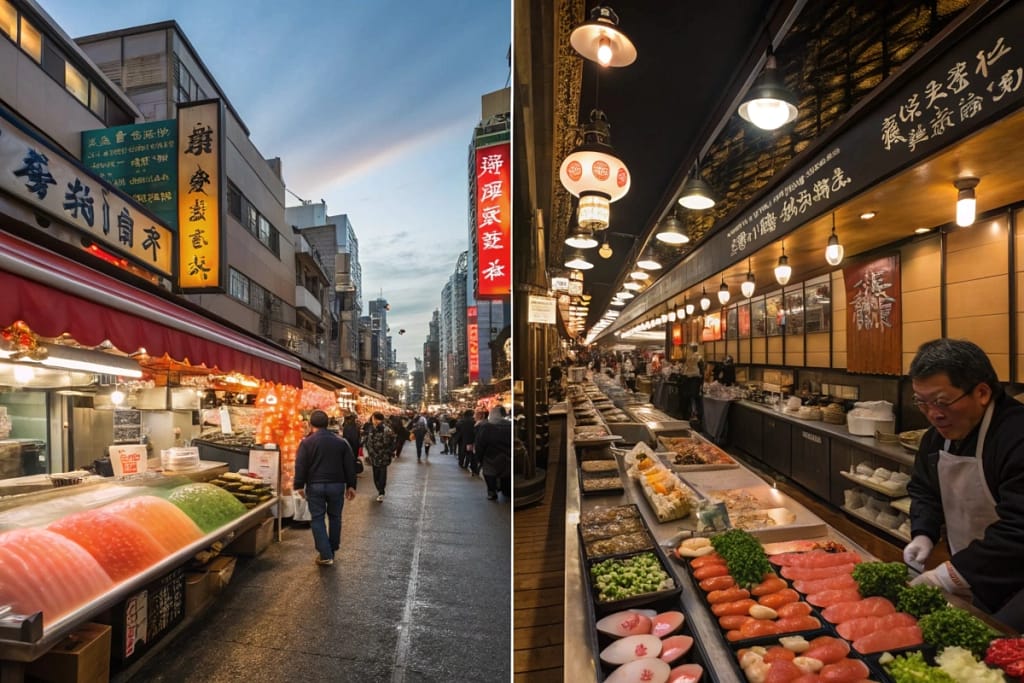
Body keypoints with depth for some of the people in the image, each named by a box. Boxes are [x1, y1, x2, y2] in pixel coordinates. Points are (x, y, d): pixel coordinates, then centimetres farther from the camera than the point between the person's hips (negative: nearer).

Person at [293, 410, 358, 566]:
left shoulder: (306, 442, -7)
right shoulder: (341, 441, 3)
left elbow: (300, 466, -8)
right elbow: (350, 465, 4)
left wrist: (299, 486, 2)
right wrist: (351, 485, 10)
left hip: (315, 485, -2)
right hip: (337, 485, 3)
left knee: (317, 519, 6)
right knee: (334, 517, 17)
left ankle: (325, 555, 3)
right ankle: (332, 550, 28)